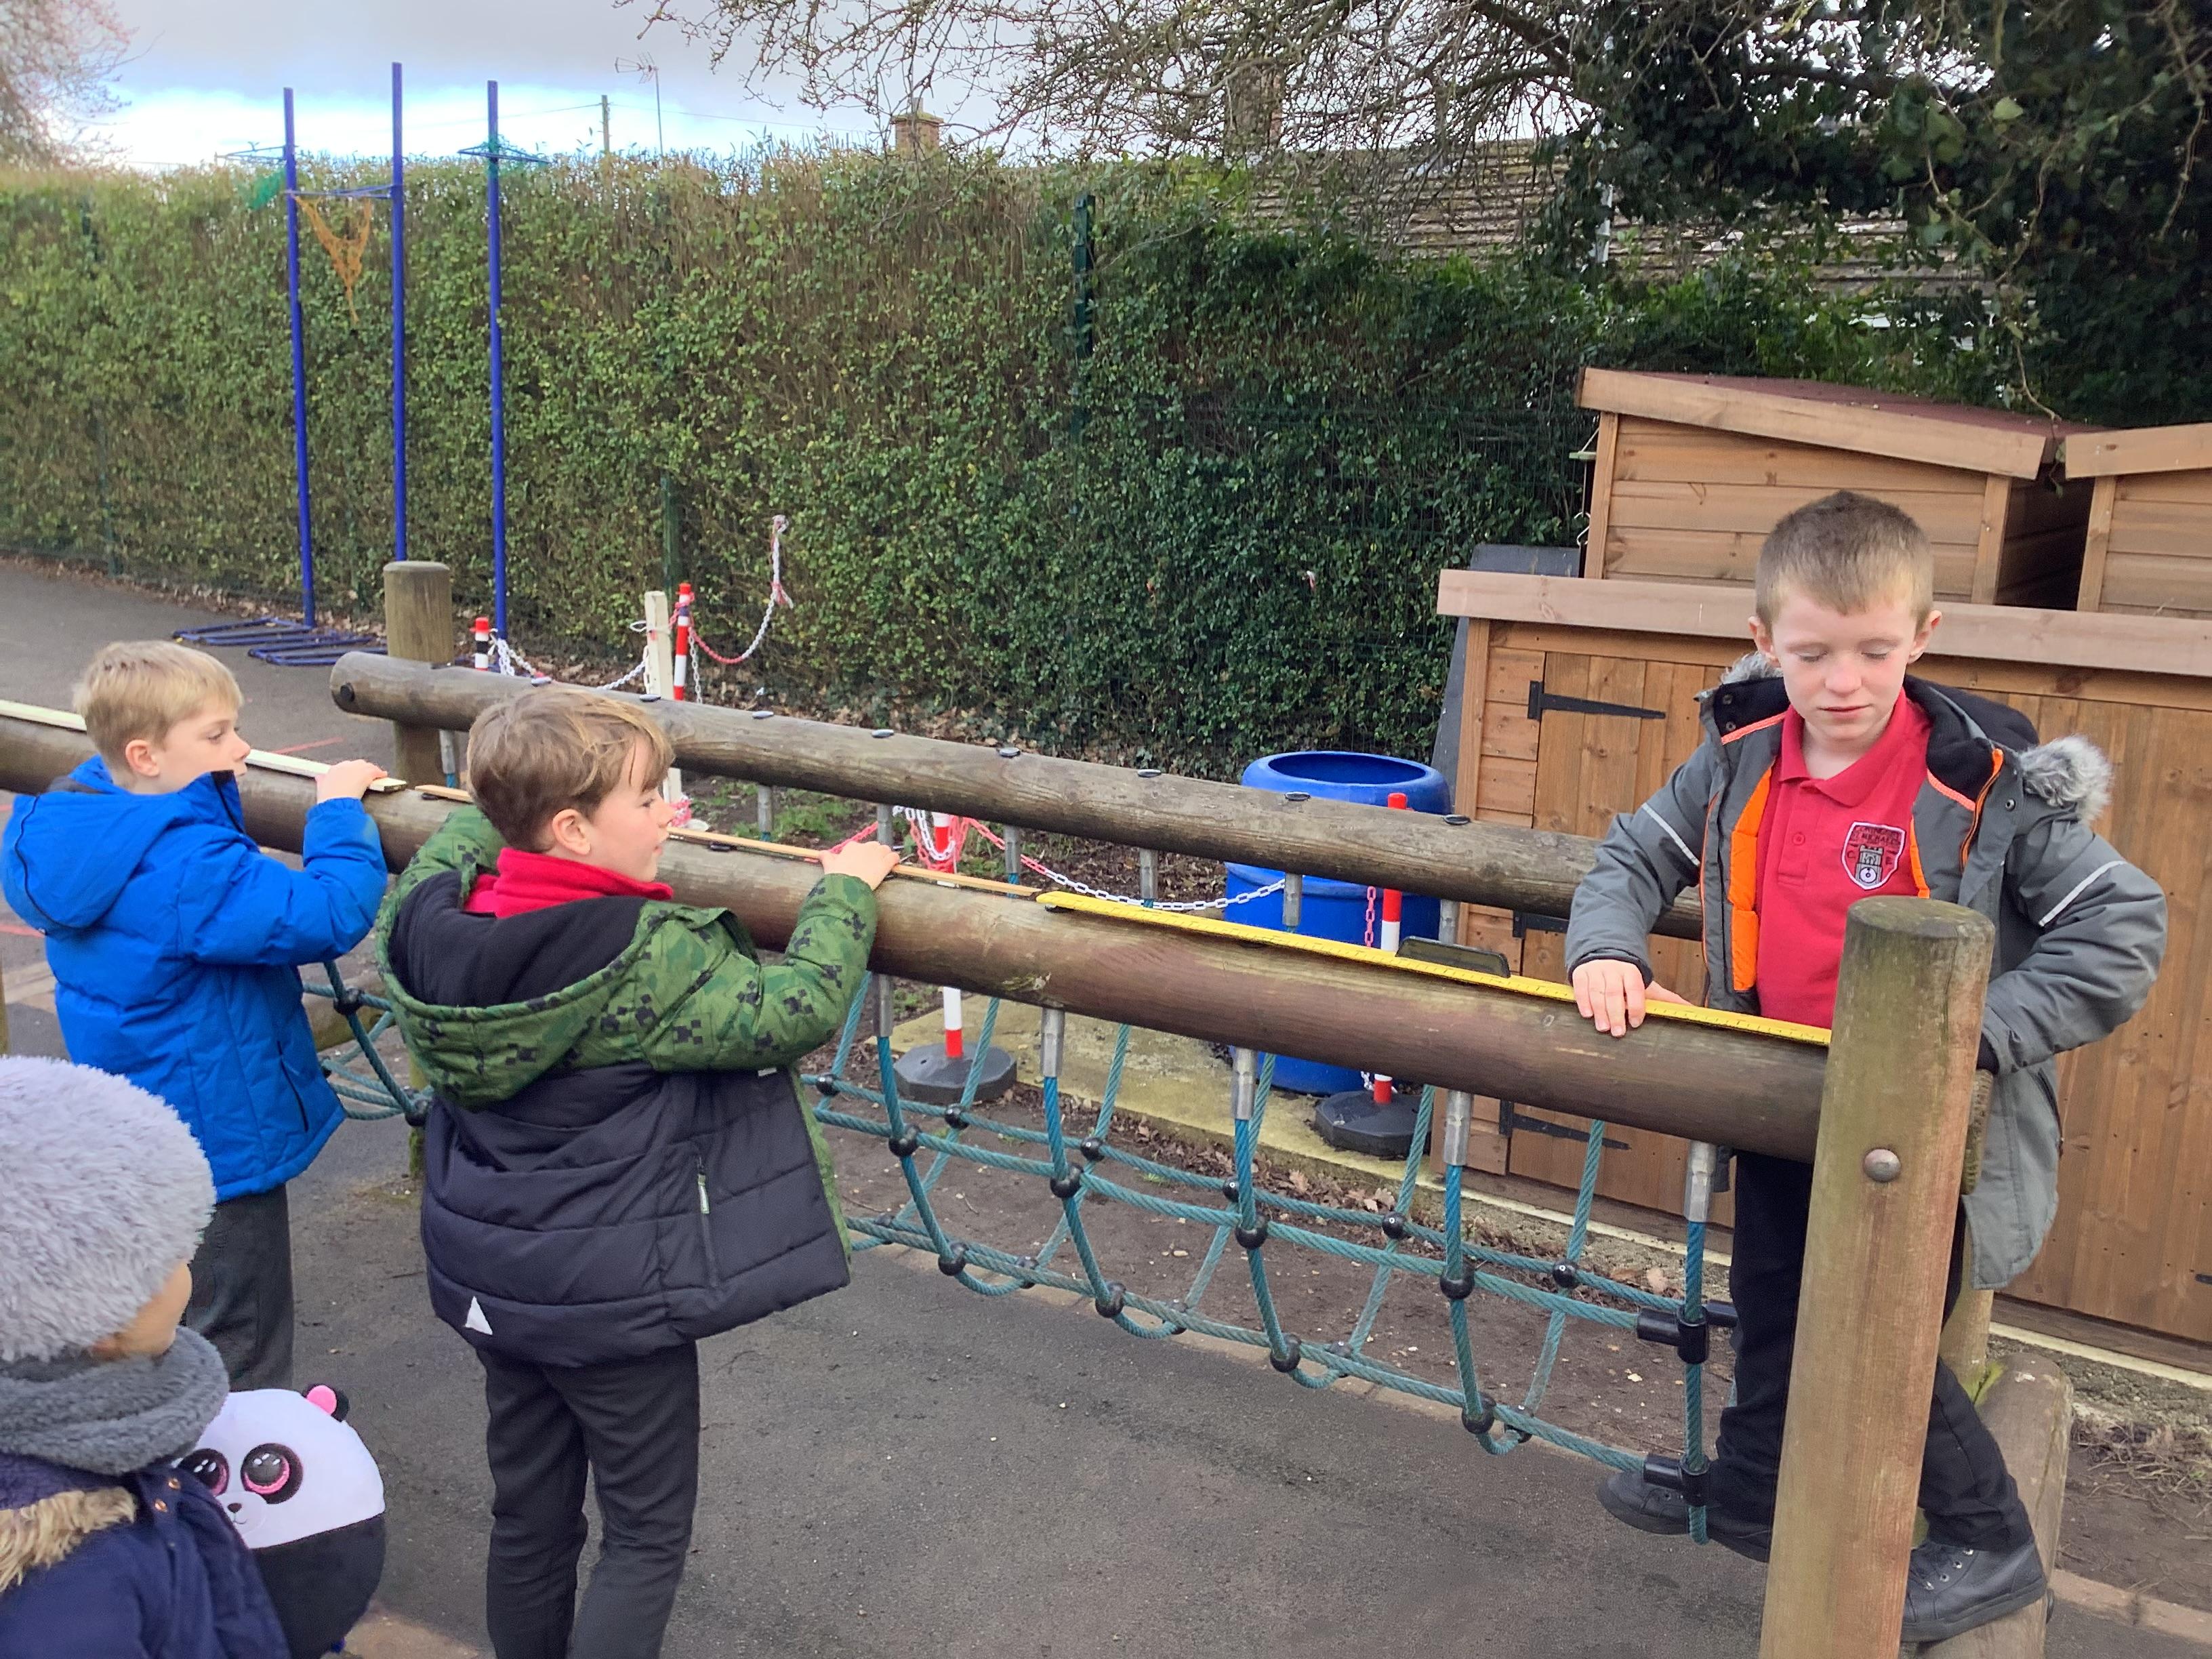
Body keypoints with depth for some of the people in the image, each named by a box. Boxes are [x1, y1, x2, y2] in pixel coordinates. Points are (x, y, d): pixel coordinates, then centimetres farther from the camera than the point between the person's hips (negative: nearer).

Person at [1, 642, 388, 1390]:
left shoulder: (72, 833, -3)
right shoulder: (187, 868, -32)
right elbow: (330, 917, -36)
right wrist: (338, 810, -24)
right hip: (220, 1141, -10)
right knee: (239, 1360, 7)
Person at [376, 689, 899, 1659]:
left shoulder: (435, 922, -5)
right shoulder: (642, 961, -27)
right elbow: (791, 1014, -26)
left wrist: (492, 810, 28)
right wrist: (842, 892, -13)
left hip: (488, 1278, 7)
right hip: (614, 1298, -7)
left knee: (528, 1517, 22)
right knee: (646, 1537, 10)